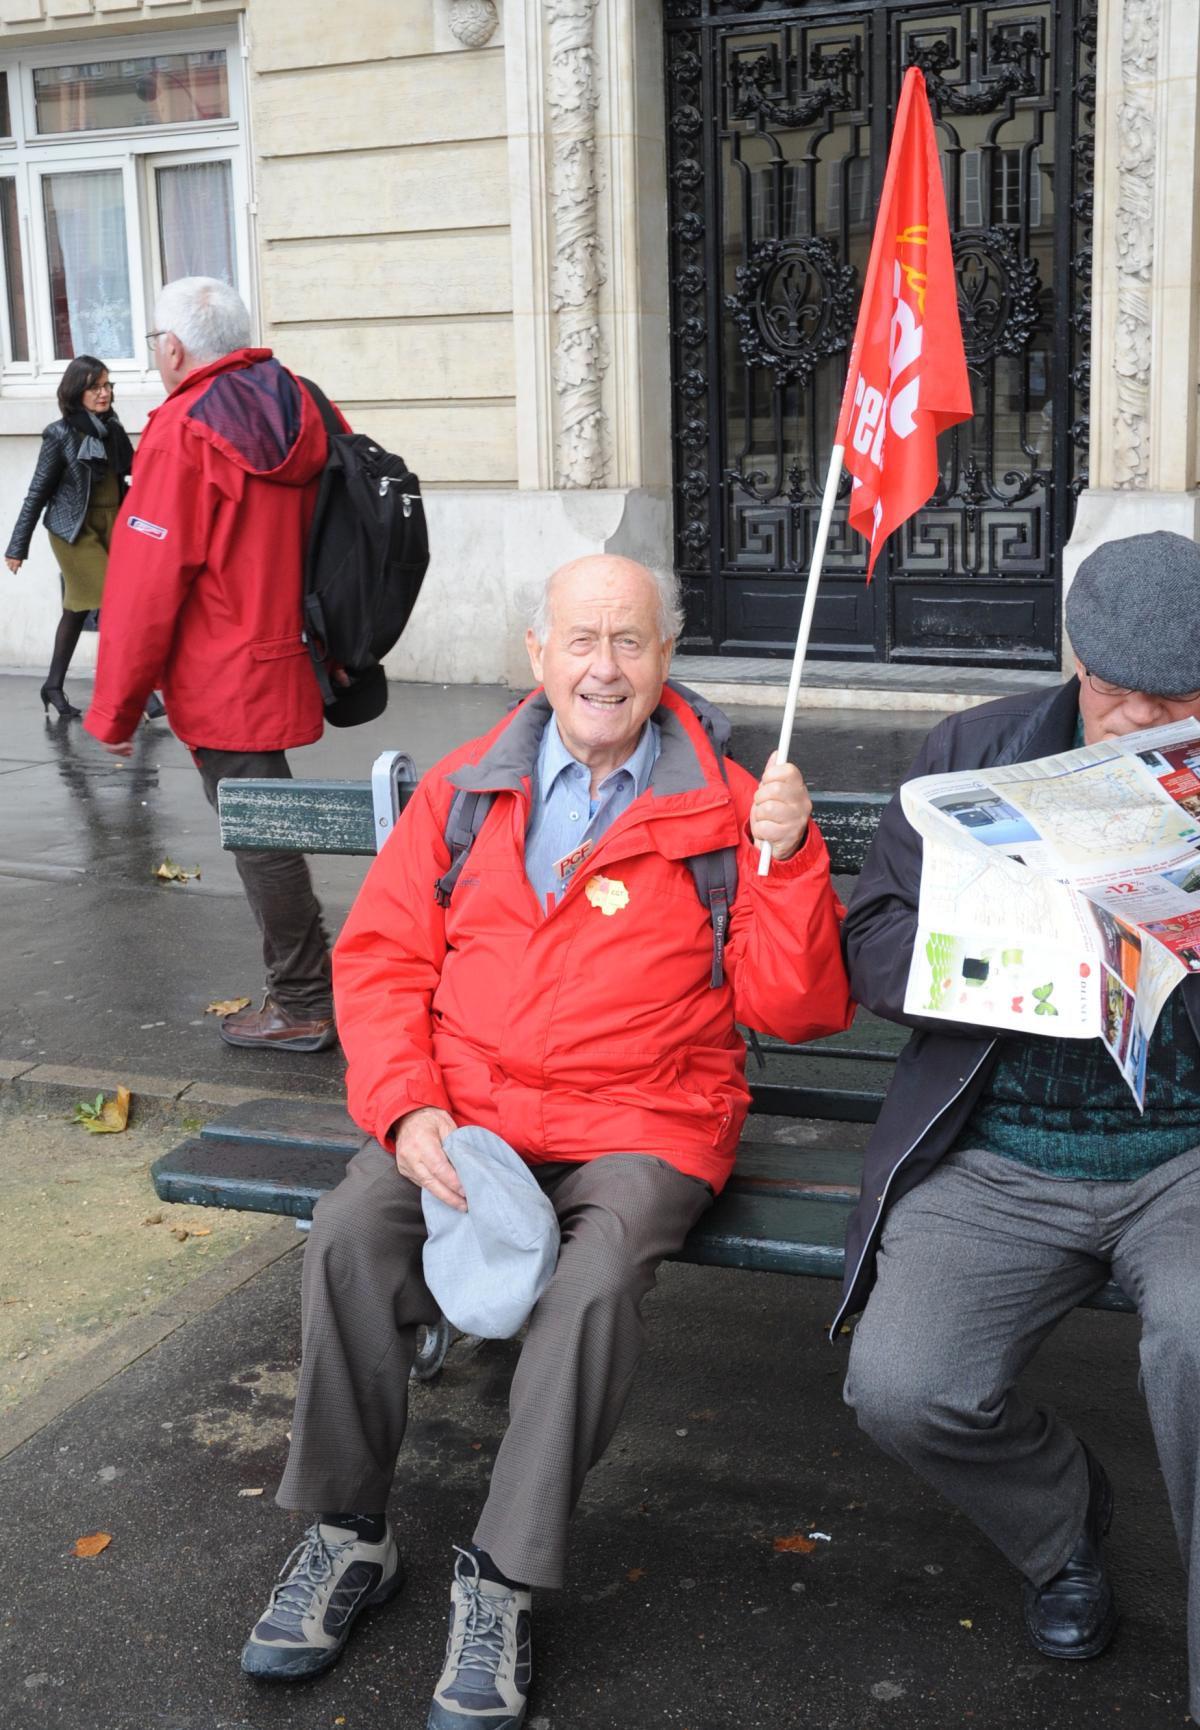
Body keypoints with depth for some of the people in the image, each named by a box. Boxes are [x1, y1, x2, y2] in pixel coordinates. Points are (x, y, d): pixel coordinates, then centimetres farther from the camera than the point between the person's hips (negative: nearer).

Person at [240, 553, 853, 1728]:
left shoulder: (722, 810, 3)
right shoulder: (464, 792, 11)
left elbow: (793, 1010, -1)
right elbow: (379, 958, 8)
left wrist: (786, 862, -16)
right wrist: (407, 1106, -7)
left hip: (640, 1122, -2)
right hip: (461, 1100, 3)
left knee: (598, 1279, -31)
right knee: (349, 1234, -24)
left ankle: (500, 1582, -12)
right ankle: (347, 1533, -2)